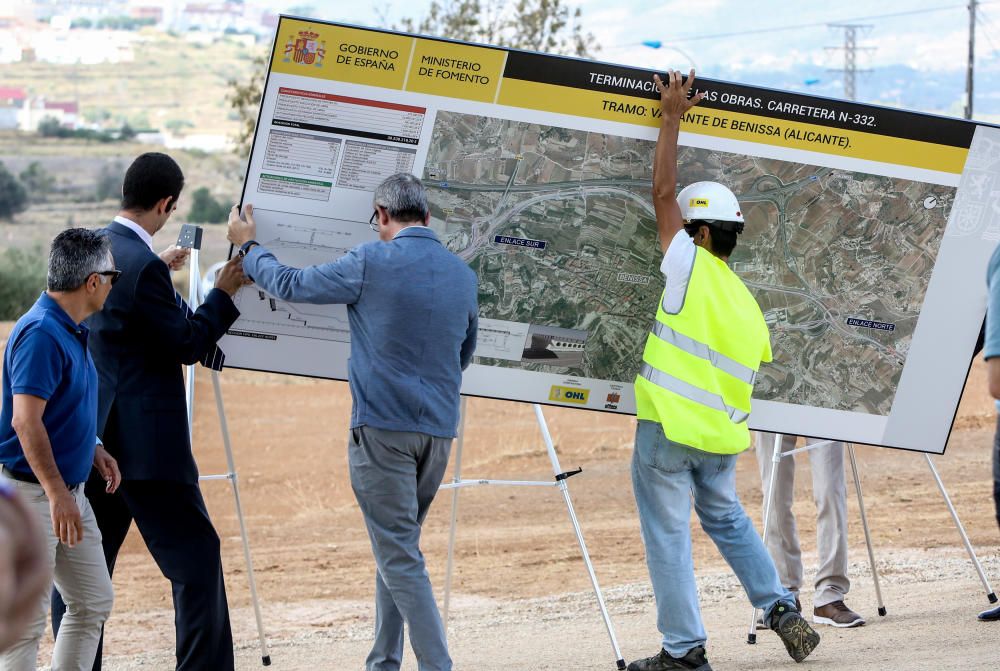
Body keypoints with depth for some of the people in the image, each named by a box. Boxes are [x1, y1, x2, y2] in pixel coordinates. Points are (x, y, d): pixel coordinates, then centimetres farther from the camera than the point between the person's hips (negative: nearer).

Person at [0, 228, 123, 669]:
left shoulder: (73, 330, 11)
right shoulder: (41, 333, -20)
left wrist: (93, 451, 12)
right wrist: (56, 493, -28)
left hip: (69, 491, 10)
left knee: (93, 602, 15)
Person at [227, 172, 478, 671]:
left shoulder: (372, 263, -9)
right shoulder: (462, 274, 10)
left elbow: (291, 286, 2)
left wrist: (247, 245, 20)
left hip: (383, 424, -6)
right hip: (439, 428, 6)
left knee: (399, 555, -5)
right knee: (396, 547, 18)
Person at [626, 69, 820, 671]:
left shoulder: (690, 267, -7)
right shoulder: (749, 308, 12)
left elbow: (663, 190, -2)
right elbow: (751, 372, 19)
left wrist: (673, 115, 5)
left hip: (668, 429, -7)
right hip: (723, 436, 7)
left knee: (669, 535, 1)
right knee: (727, 519, 26)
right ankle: (781, 608, 13)